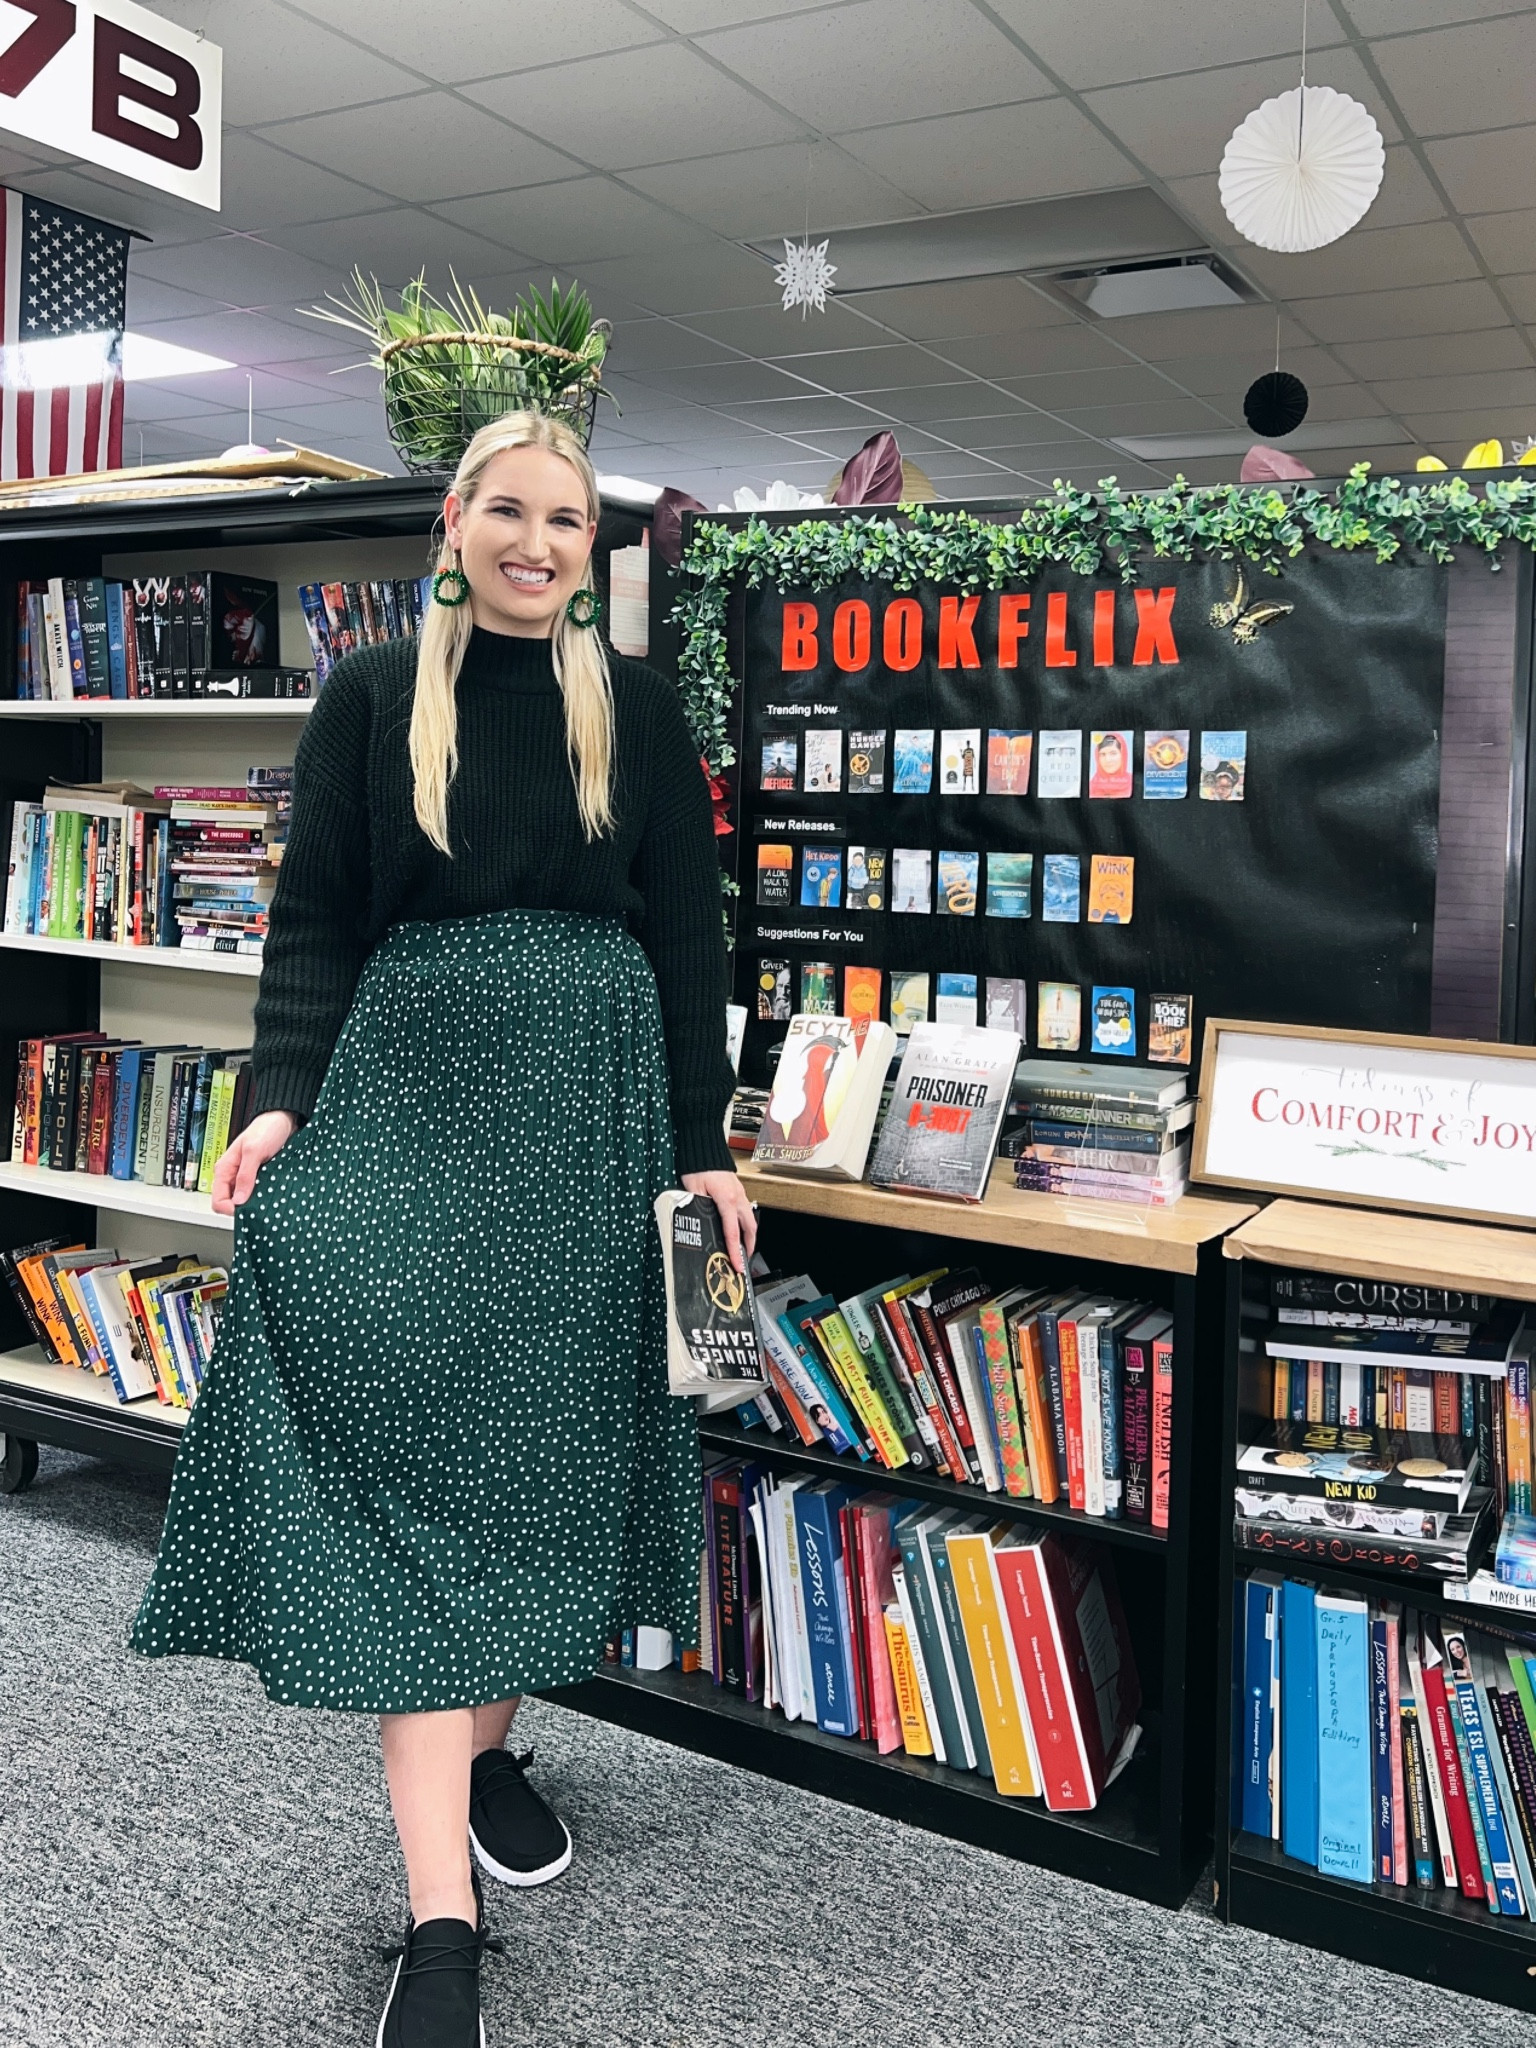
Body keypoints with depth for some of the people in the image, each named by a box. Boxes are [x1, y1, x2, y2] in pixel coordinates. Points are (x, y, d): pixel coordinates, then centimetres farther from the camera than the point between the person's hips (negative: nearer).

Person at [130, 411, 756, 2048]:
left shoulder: (637, 711, 7)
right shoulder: (372, 697, 5)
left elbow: (688, 935, 5)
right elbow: (314, 919, 3)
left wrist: (702, 1147, 1)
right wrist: (283, 1100, -11)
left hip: (589, 1093, 2)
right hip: (410, 1082, -1)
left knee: (546, 1429, 8)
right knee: (403, 1432, -10)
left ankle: (486, 1744, 31)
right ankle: (441, 1910, -7)